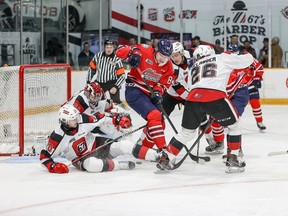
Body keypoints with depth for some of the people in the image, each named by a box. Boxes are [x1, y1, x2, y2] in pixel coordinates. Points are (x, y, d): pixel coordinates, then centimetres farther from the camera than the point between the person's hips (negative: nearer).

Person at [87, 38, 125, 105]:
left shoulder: (116, 59, -12)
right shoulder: (98, 56, -5)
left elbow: (122, 75, -13)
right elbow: (91, 69, 6)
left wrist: (116, 87, -23)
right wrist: (88, 82, 5)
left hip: (112, 83, -3)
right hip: (99, 83, 3)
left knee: (116, 102, -16)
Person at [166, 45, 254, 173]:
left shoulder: (194, 67, 34)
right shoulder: (223, 58, 23)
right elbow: (247, 60, 25)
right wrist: (248, 56, 49)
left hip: (193, 97, 4)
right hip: (215, 97, -4)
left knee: (187, 131, 21)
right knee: (234, 125, 17)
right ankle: (232, 160, 13)